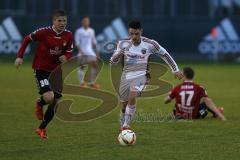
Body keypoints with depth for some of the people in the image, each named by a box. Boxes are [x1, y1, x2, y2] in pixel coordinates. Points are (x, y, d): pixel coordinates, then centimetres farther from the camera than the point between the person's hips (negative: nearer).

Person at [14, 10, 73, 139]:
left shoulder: (68, 36, -5)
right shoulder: (44, 32, -17)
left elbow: (69, 52, 6)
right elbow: (27, 39, -3)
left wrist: (65, 57, -19)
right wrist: (20, 56, -9)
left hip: (56, 70, 5)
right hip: (41, 69, -5)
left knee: (55, 103, 7)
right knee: (49, 97, -24)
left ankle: (42, 129, 28)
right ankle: (39, 104, 15)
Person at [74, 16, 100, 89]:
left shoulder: (91, 31, 14)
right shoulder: (79, 31, -2)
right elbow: (77, 42, -7)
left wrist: (96, 51, 17)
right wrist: (80, 51, -18)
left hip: (90, 52, 4)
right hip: (82, 52, -4)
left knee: (94, 65, -5)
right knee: (82, 66, -2)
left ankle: (92, 83, 0)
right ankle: (81, 82, 3)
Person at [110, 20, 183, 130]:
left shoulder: (150, 44, -8)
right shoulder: (123, 43, -3)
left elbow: (165, 55, 5)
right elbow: (113, 61, 4)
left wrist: (175, 70, 6)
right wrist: (118, 55, -20)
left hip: (141, 76, -3)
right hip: (126, 76, 3)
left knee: (132, 97, -28)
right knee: (124, 104, 8)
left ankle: (126, 125, -20)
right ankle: (122, 126, 32)